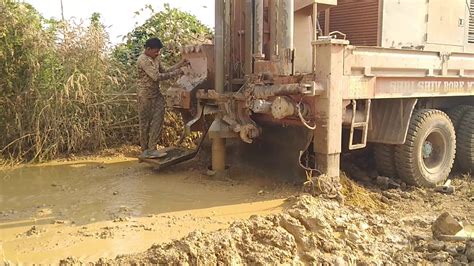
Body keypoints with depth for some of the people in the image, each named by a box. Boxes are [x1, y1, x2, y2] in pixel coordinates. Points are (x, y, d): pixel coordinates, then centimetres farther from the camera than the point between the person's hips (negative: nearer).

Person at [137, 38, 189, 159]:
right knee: (145, 124, 2)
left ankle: (152, 149, 8)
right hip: (146, 96, -8)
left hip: (156, 94, 8)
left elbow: (164, 71, 15)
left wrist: (179, 65, 5)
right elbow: (157, 76, -25)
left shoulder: (156, 58, 10)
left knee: (157, 121, 3)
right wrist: (176, 73, -20)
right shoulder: (143, 60, -19)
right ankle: (145, 151, 12)